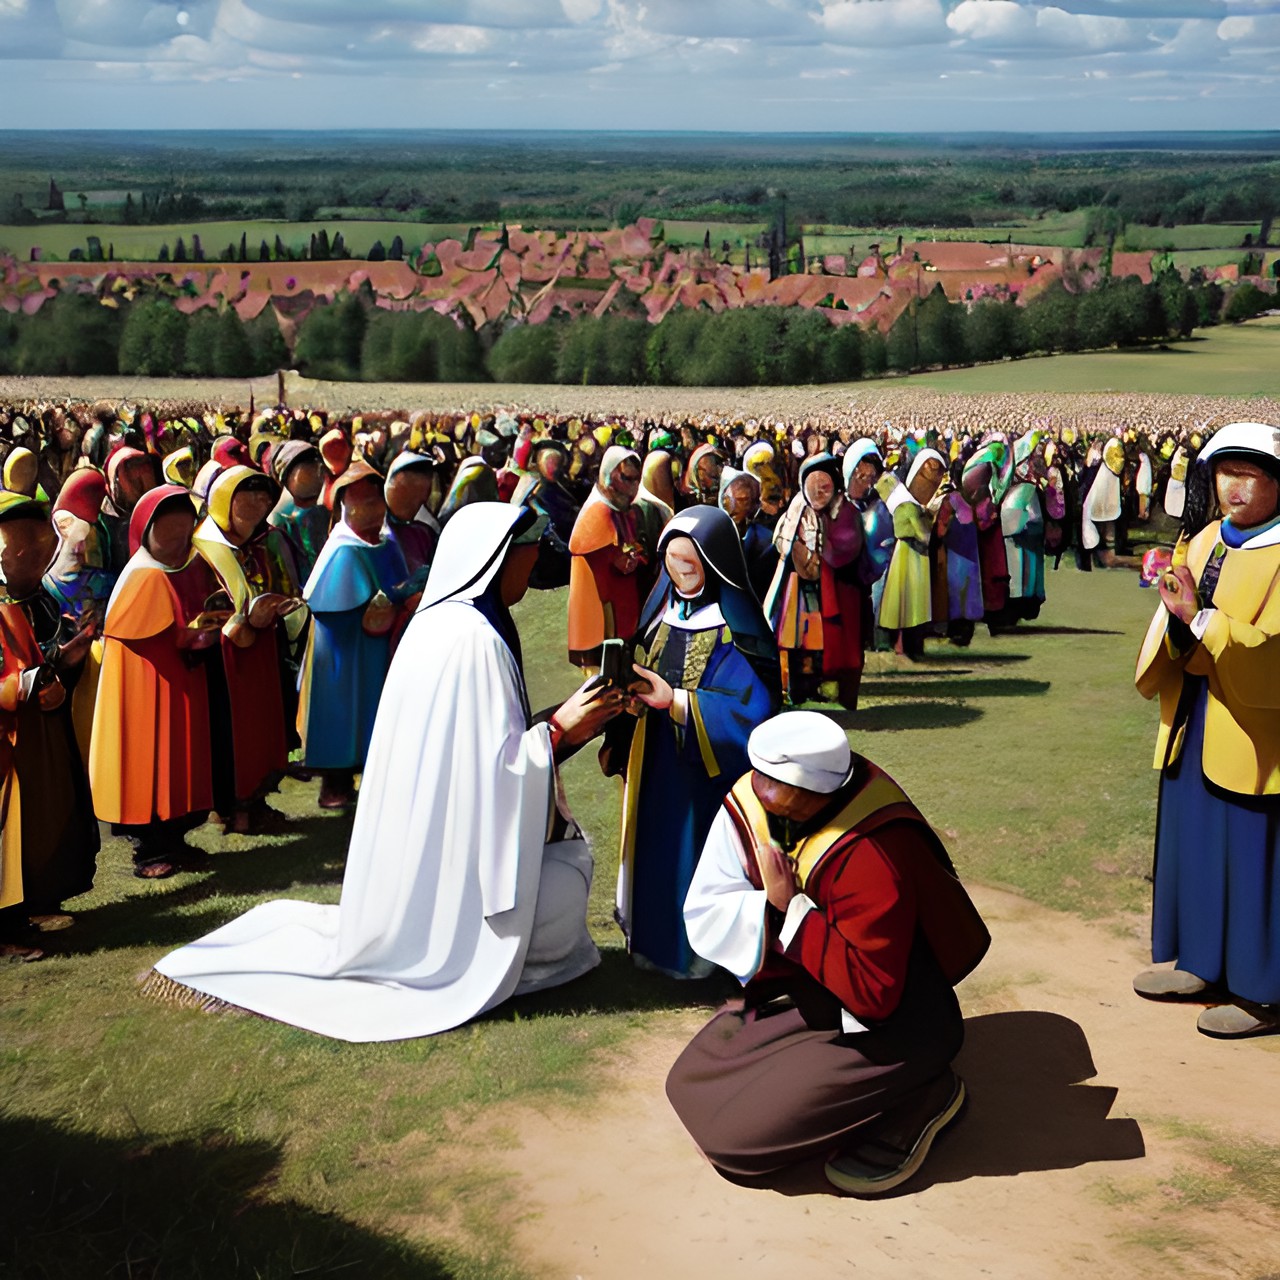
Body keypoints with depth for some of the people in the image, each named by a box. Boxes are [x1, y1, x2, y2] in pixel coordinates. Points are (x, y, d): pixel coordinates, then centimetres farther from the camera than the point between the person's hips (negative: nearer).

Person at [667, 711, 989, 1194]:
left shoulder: (871, 856, -32)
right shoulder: (749, 804, -11)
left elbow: (873, 995, -30)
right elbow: (704, 914, -7)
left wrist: (791, 908, -30)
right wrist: (774, 913, -26)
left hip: (890, 1022, -8)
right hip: (801, 994, 8)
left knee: (734, 1136, -14)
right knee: (690, 1087, 5)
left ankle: (918, 1100, 0)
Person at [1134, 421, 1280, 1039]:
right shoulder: (1202, 544, 9)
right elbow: (1168, 638, 8)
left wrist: (1199, 618, -25)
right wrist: (1176, 616, -14)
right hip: (1193, 726, 7)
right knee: (1192, 843, 16)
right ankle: (1201, 964, 31)